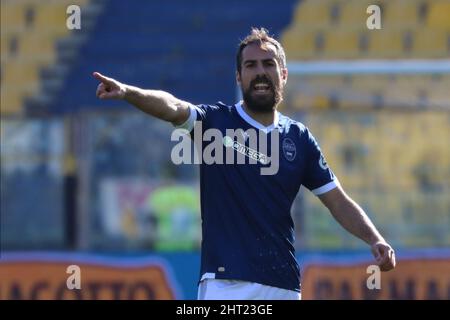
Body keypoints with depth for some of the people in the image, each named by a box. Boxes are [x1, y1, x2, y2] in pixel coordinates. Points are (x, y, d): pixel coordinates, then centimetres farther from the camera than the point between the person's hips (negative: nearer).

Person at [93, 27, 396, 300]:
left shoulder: (299, 138, 12)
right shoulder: (215, 122, 2)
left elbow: (338, 201, 13)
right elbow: (172, 108, -18)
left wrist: (375, 239, -3)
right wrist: (127, 92, -39)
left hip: (284, 285, 4)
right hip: (226, 281, -4)